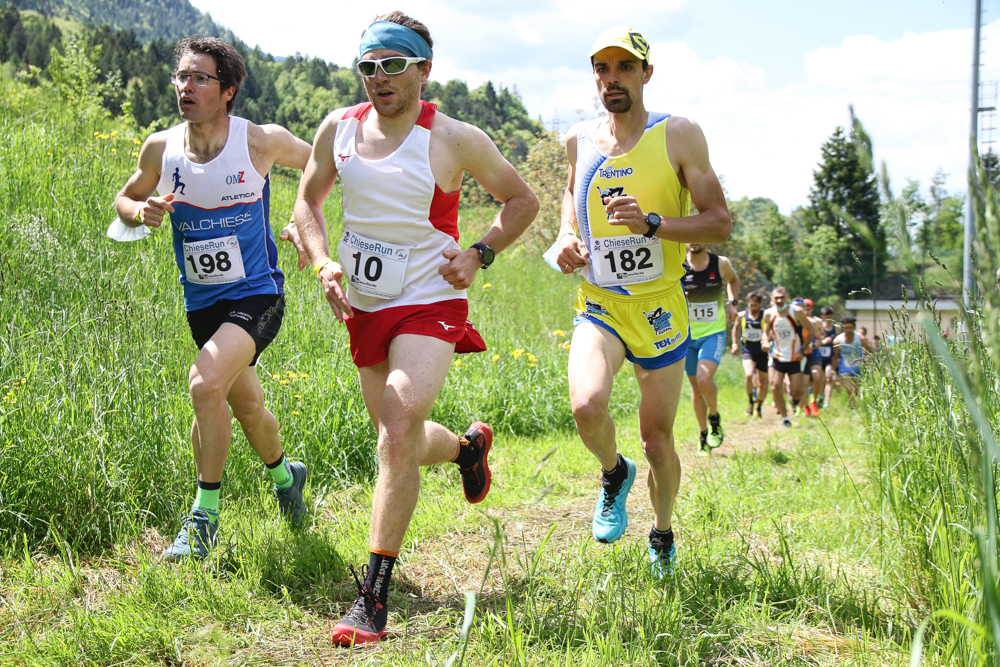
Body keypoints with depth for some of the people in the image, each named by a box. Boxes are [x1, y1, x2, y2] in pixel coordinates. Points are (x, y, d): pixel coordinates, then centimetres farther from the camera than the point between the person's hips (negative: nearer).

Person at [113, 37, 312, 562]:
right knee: (245, 405, 20)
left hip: (256, 294, -5)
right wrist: (141, 211, -10)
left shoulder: (261, 142, -14)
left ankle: (204, 514, -13)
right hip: (201, 301, 5)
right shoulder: (160, 149, -5)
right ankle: (285, 474, 51)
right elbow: (125, 198, 12)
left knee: (206, 382, -28)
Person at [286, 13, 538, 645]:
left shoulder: (454, 138, -9)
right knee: (401, 441, 17)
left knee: (399, 434, -23)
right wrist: (322, 263, 0)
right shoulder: (338, 128, 2)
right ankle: (468, 445, 54)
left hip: (429, 307, -5)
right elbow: (308, 201, 17)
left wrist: (480, 255, -10)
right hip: (363, 308, 6)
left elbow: (522, 199, 4)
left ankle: (373, 597, -19)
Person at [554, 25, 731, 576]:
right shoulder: (579, 140, 5)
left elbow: (719, 224, -8)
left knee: (658, 438, 7)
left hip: (658, 308, -1)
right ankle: (614, 474, 9)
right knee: (586, 405, -26)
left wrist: (650, 222, -23)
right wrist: (567, 234, 7)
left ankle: (662, 534, 36)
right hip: (598, 305, 2)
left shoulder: (679, 136, -6)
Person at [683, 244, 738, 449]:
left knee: (704, 379, -23)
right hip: (687, 334, 1)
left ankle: (715, 418, 3)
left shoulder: (721, 264, -4)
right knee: (696, 387, 9)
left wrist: (732, 303, 2)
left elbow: (733, 280, 18)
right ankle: (704, 434, 26)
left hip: (713, 333, -1)